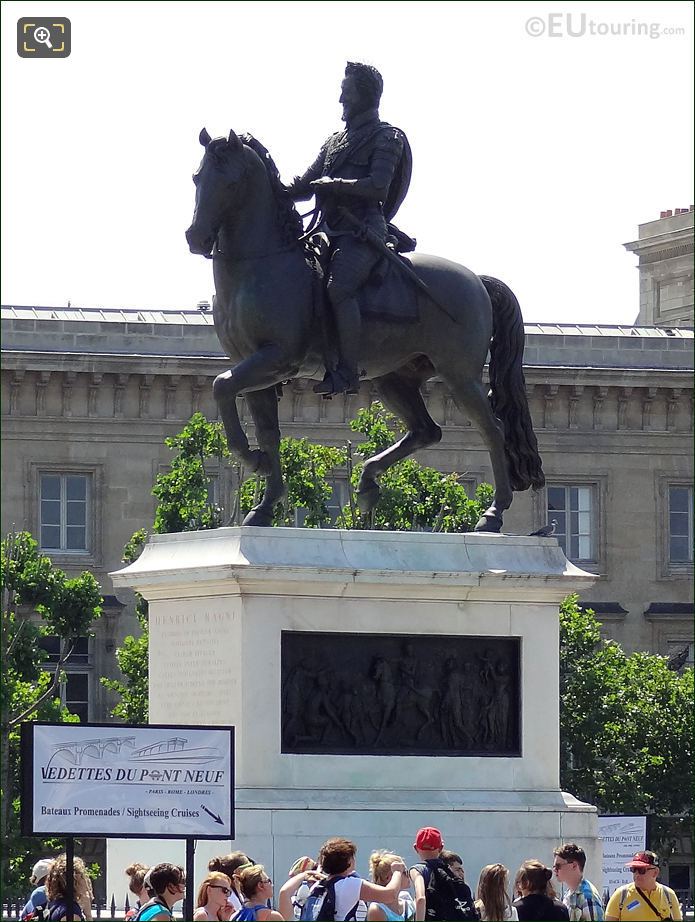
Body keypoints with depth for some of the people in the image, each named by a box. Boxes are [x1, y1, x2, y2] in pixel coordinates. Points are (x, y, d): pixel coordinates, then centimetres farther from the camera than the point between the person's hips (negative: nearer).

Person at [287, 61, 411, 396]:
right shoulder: (336, 141, 25)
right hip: (329, 230, 9)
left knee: (338, 288, -31)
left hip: (363, 231, -9)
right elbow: (304, 186, 24)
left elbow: (378, 187, -13)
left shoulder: (386, 138, 1)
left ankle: (347, 373, -35)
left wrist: (334, 184, -15)